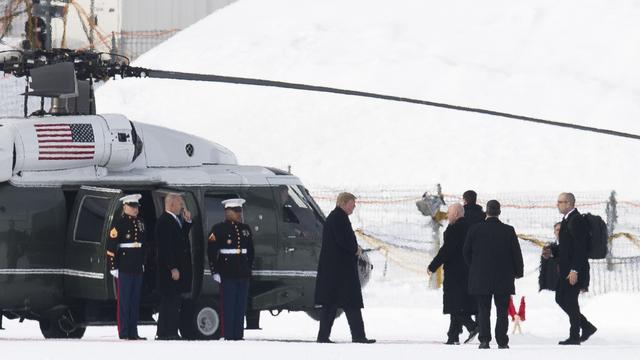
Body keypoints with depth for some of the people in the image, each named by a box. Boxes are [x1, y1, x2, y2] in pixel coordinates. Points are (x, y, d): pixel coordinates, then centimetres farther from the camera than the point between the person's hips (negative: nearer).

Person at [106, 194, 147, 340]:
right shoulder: (119, 223, -10)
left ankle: (133, 332, 14)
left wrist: (143, 263, 21)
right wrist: (113, 267, -16)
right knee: (124, 301, -3)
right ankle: (124, 333, 0)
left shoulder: (140, 223, 13)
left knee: (135, 301, 9)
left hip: (137, 268, 7)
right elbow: (111, 246, -13)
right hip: (124, 268, -7)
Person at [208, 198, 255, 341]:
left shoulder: (245, 229, 14)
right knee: (228, 306, -5)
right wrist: (215, 271, -12)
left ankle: (239, 335, 11)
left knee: (241, 307, 6)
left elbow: (250, 252, 22)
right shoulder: (219, 229, -4)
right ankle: (228, 336, -3)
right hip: (227, 275, -6)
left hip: (243, 275, 6)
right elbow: (211, 252, -8)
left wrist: (249, 269, 16)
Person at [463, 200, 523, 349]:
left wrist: (473, 267, 17)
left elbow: (466, 251, 2)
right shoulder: (508, 231, -6)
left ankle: (484, 340, -1)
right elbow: (516, 253, -2)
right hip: (503, 279, 0)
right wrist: (518, 271, 12)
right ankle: (502, 342, 2)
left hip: (481, 278, 0)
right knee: (502, 311, 5)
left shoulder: (475, 229, -5)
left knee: (483, 310, 6)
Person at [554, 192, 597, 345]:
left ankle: (574, 336, 3)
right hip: (566, 269, 10)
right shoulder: (567, 220, 15)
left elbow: (580, 247, -21)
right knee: (560, 298, 12)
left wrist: (574, 270, -23)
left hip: (574, 270, -10)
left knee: (570, 301, -5)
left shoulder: (576, 221, -16)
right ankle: (587, 327, 18)